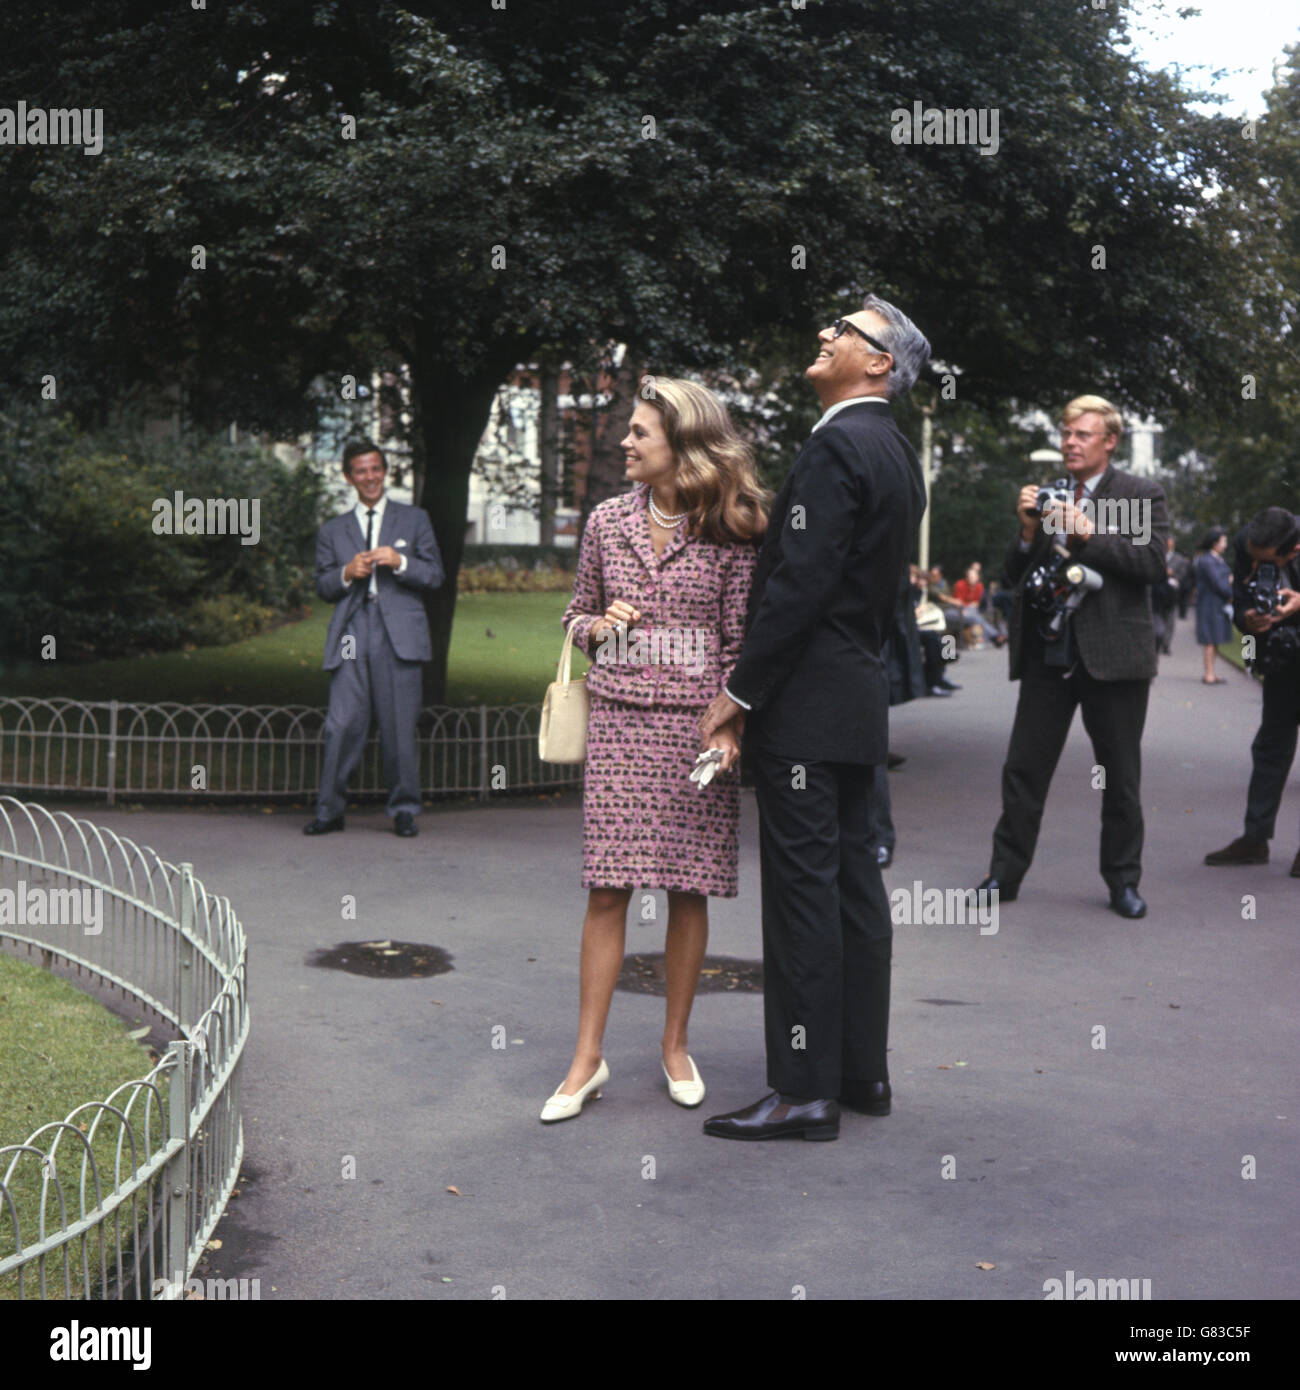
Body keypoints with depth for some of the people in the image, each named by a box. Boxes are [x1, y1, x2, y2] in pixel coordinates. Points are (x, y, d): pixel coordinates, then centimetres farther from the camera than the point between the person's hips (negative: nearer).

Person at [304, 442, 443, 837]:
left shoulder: (414, 519, 16)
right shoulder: (332, 530, 20)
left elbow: (434, 575, 9)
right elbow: (322, 587, 16)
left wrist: (399, 562, -9)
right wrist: (347, 573, -4)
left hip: (399, 636, -1)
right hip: (351, 635, 1)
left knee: (400, 727, -2)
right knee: (341, 725, -6)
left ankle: (404, 809, 8)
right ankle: (329, 809, 1)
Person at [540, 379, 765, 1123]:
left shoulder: (731, 534, -1)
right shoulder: (608, 521, 8)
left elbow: (739, 642, -1)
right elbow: (578, 614, 19)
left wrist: (726, 726, -11)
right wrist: (598, 625, -4)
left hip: (696, 723, -2)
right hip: (620, 719, 2)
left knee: (688, 888, 4)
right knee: (608, 888, -1)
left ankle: (676, 1045, 19)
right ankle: (589, 1055, 5)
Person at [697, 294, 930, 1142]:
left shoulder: (838, 446, -14)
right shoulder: (896, 452, 16)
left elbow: (799, 585, -20)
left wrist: (740, 692, -14)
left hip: (808, 702, -10)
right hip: (861, 694, 10)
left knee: (803, 889, -5)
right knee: (853, 879, 12)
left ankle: (806, 1090, 1)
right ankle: (863, 1070, 21)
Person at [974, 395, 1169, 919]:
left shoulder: (1141, 495, 0)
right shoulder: (1043, 496, 11)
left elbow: (1153, 563, -12)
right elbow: (1015, 575, 10)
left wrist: (1088, 532, -18)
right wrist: (1028, 530, -8)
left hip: (1111, 657, -3)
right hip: (1047, 655, 3)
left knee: (1121, 779, 7)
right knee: (1023, 770, 3)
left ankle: (1123, 881, 19)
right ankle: (1004, 875, 12)